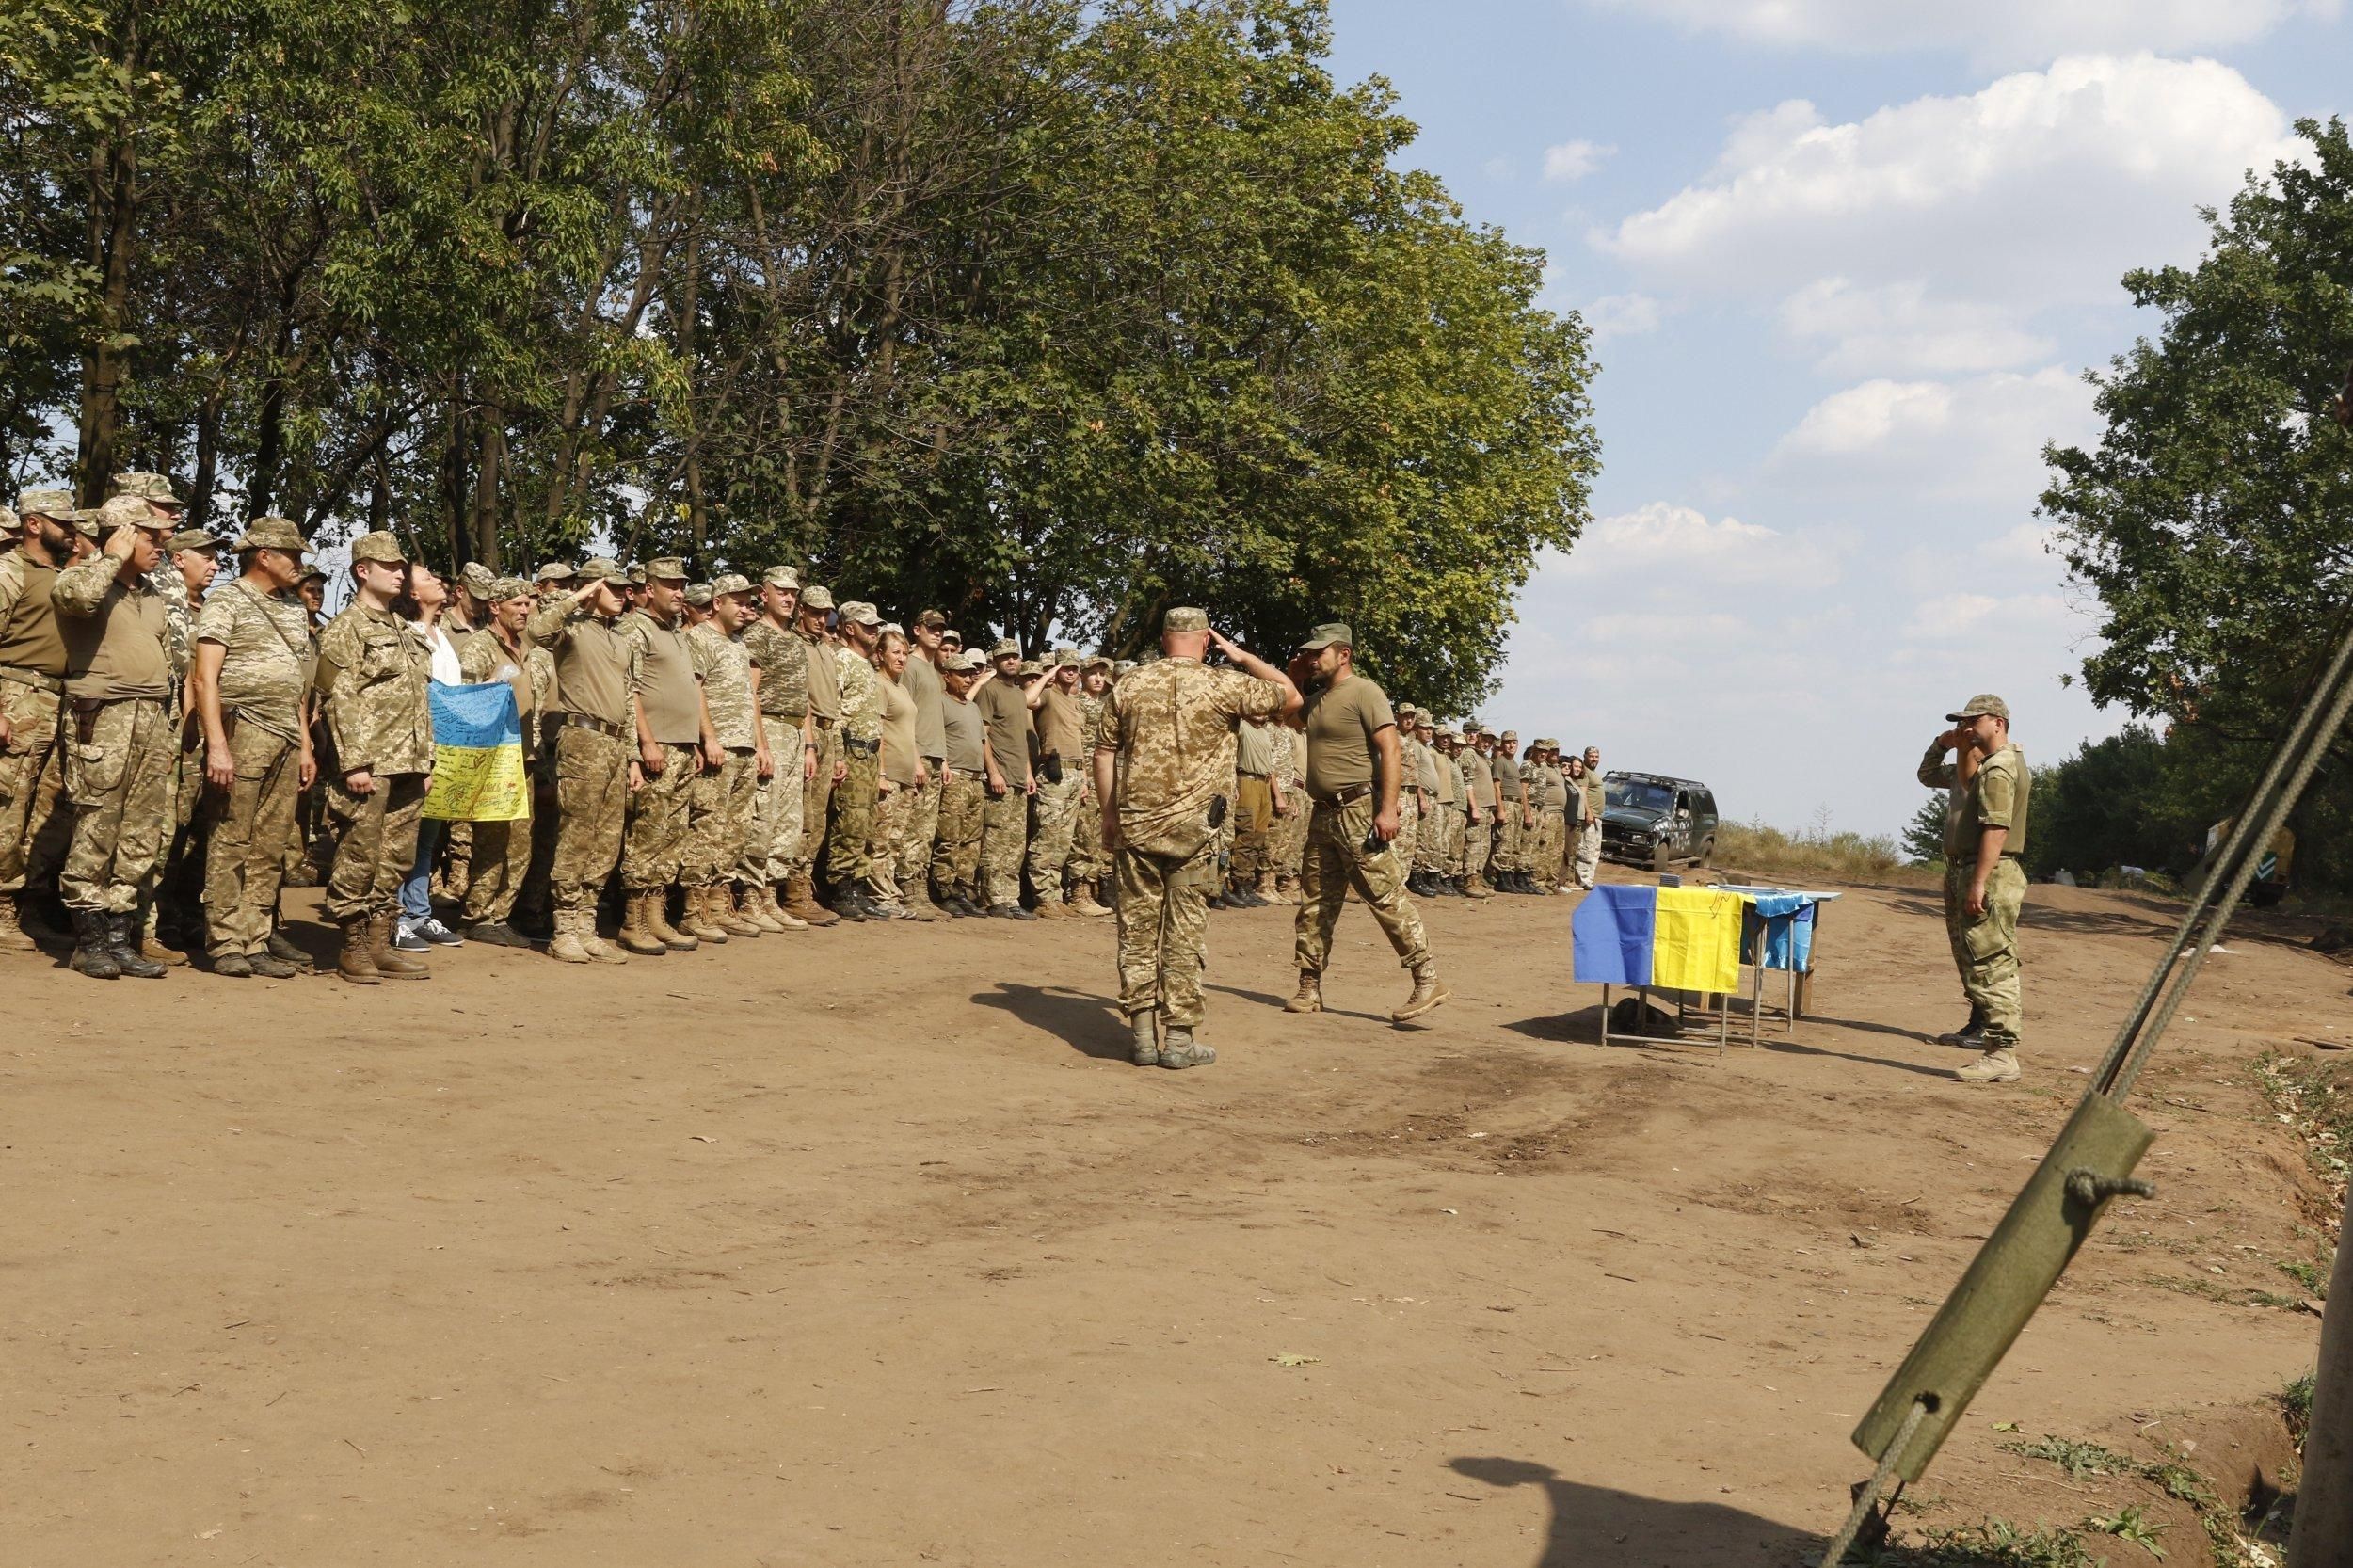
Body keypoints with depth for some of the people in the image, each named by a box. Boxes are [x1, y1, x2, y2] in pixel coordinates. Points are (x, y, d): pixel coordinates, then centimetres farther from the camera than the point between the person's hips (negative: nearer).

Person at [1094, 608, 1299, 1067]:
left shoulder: (1128, 686, 5)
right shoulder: (1224, 685, -4)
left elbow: (1104, 751, 9)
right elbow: (1290, 695, 8)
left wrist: (1109, 814, 17)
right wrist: (1240, 656, 14)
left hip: (1134, 824, 3)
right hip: (1192, 827, -2)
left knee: (1137, 929, 8)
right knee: (1185, 934, 3)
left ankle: (1142, 1034, 9)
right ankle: (1178, 1038, 5)